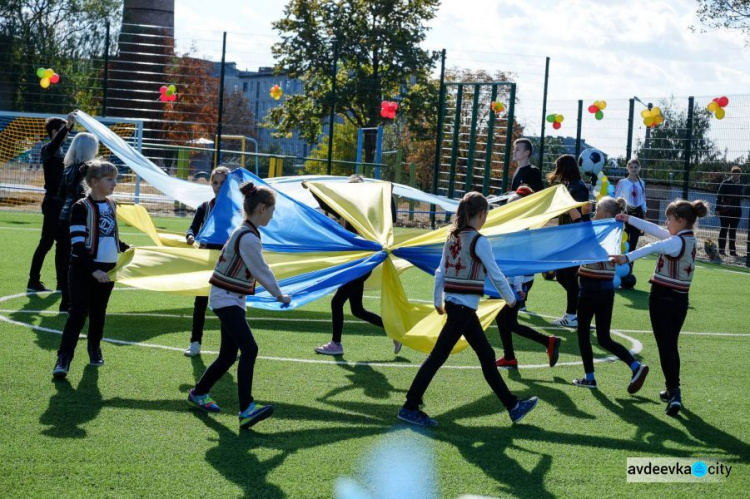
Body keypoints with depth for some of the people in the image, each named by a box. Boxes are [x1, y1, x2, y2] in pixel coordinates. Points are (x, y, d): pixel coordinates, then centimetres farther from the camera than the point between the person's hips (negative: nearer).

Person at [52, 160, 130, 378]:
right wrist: (93, 270, -25)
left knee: (98, 312, 15)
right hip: (83, 270, -6)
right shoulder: (82, 208, -14)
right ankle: (63, 359, -9)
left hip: (107, 268, 6)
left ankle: (94, 349, 33)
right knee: (78, 313, -11)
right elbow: (78, 244, -19)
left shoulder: (111, 205, 7)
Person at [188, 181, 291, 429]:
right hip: (227, 299, -10)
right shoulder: (248, 237, -19)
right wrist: (280, 296, 0)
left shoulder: (245, 232, 12)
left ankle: (198, 394, 33)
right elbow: (262, 271, -12)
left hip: (231, 299, 10)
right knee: (249, 349, -20)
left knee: (228, 355, 14)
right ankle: (246, 409, -26)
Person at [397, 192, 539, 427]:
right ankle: (410, 408, -1)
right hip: (464, 308, -9)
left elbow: (440, 273, 10)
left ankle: (512, 406, 21)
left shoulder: (452, 237, 8)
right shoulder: (479, 241, -13)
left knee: (486, 355, 13)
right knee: (438, 356, -5)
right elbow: (496, 275, -9)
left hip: (452, 304, 9)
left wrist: (438, 302, 18)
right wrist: (511, 300, 5)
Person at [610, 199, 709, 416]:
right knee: (672, 345, 18)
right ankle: (673, 391, 26)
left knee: (665, 347, -6)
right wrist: (630, 220, 17)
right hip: (680, 299, 8)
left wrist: (627, 257, -50)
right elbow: (654, 230, 15)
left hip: (662, 298, -8)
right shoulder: (689, 239, 9)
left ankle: (674, 392, -13)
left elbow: (654, 247, -37)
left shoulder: (677, 242, -18)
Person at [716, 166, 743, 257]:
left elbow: (741, 198, 16)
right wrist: (718, 209, -10)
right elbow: (719, 197, -5)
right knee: (724, 230, -1)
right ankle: (721, 250, 3)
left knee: (733, 231, 8)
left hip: (736, 211, 4)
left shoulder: (740, 185, 9)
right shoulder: (725, 183, -4)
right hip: (725, 211, -4)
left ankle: (732, 250, 12)